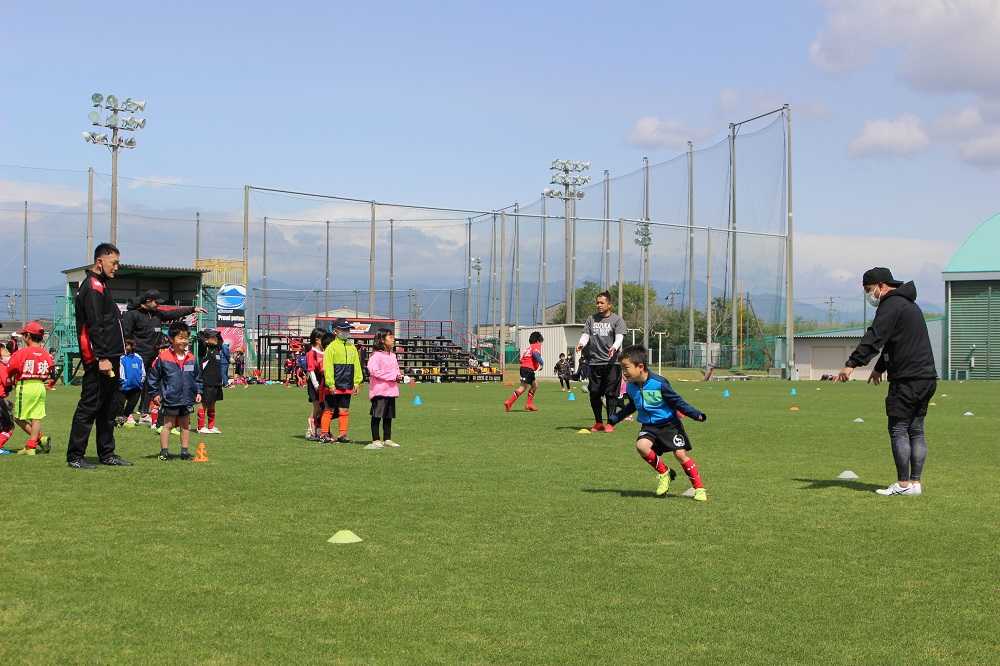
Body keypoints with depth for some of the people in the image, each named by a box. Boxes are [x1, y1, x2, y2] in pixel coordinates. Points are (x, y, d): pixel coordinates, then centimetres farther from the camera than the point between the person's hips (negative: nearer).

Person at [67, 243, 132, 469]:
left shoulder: (102, 284, 21)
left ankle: (107, 453, 19)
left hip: (109, 357, 10)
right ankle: (75, 456, -2)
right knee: (89, 406, -6)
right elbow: (95, 326, -19)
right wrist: (102, 358, -23)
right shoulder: (92, 287, -12)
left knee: (109, 407, 13)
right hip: (98, 359, -10)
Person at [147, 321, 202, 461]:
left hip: (187, 399, 4)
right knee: (168, 424, 3)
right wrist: (155, 393, -3)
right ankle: (164, 451, 10)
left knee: (185, 425, 11)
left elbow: (197, 377, 15)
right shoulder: (163, 357, -9)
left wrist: (198, 392, 8)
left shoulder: (191, 358, 4)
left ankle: (185, 451, 19)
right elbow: (153, 376, -2)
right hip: (170, 399, -4)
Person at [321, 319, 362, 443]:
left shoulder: (352, 347, 13)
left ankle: (342, 435, 11)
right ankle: (325, 434, 10)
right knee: (330, 410, 3)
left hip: (347, 386, 5)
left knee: (344, 411, 6)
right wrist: (331, 384, -15)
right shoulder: (331, 347, -5)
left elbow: (356, 366, 15)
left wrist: (357, 382, 8)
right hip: (334, 386, -5)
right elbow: (327, 366, -10)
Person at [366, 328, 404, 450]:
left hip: (391, 390, 8)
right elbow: (374, 371, -20)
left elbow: (396, 370, 25)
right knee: (377, 416, -3)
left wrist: (399, 376, 0)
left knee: (389, 416, 12)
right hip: (379, 390, -8)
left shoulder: (392, 355, 16)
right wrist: (392, 376, -20)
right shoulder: (376, 355, -10)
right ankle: (376, 440, 1)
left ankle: (387, 439, 19)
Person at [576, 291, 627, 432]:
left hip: (612, 362, -4)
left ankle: (611, 423, 3)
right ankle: (598, 423, 18)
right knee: (594, 393, 5)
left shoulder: (617, 320, 3)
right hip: (594, 362, 4)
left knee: (611, 393, -5)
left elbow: (619, 337, -9)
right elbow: (586, 335, 7)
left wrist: (614, 347, -29)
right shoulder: (591, 319, 14)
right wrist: (581, 343, -16)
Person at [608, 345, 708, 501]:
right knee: (641, 446, -23)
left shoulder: (659, 383, -22)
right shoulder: (631, 387, -3)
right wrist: (615, 418, 23)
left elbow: (677, 401, -14)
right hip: (649, 426, 5)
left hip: (669, 424, -4)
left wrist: (695, 414, -22)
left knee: (680, 454, -12)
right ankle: (664, 473, 0)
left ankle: (699, 488, 3)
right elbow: (631, 406, 18)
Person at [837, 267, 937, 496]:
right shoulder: (909, 304, 22)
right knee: (916, 430, 11)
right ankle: (915, 482, 12)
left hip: (907, 379, -10)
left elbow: (874, 337, -24)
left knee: (898, 429, -5)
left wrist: (852, 364, -30)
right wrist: (880, 367, 43)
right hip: (926, 377, 10)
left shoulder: (891, 305, -10)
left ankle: (904, 484, -4)